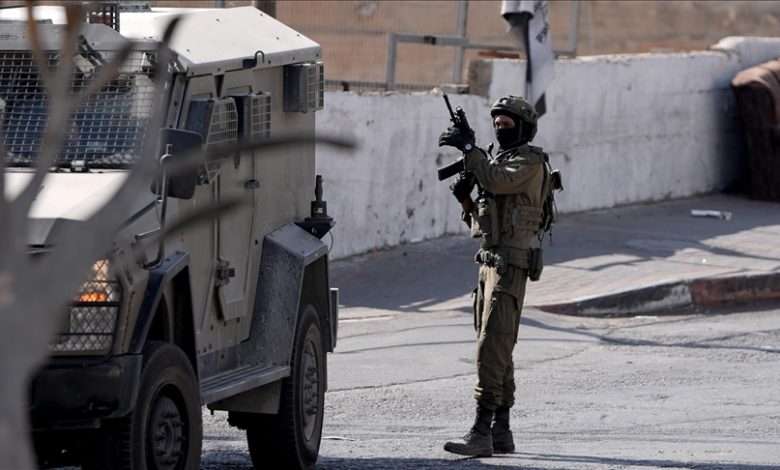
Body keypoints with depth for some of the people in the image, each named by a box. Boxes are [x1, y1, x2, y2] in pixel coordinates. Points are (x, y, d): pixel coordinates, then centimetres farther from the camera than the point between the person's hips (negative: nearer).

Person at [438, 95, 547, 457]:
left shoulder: (530, 161, -7)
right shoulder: (500, 161, 21)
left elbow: (495, 182, -26)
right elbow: (481, 221, 22)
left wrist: (469, 148, -18)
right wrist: (465, 197, 3)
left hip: (508, 267, -10)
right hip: (490, 264, 10)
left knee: (492, 347, -16)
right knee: (498, 352, 10)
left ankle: (481, 432, -21)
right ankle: (501, 432, 14)